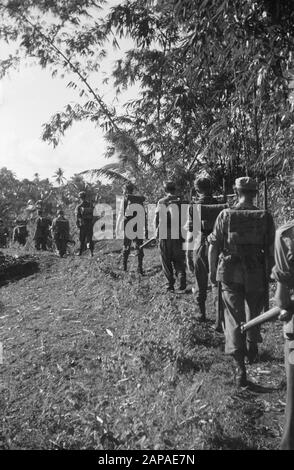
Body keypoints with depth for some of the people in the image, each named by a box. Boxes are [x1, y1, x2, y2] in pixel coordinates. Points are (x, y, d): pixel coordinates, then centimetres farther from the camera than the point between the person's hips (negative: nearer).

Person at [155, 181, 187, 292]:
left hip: (164, 235, 0)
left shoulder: (161, 202, 1)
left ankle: (170, 285, 9)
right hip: (178, 235, 1)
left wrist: (157, 233, 12)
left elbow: (157, 219, 2)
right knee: (179, 260, 11)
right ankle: (182, 281, -7)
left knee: (166, 261, 9)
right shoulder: (180, 201, 1)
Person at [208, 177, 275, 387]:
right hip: (257, 275, 1)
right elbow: (272, 248, -3)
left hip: (230, 275, -1)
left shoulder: (225, 215, -8)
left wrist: (213, 271, 7)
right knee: (254, 314, 24)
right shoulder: (265, 217, -6)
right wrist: (270, 272, 10)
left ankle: (240, 368, 3)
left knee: (234, 318, 6)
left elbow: (214, 246, -5)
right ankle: (252, 349, 44)